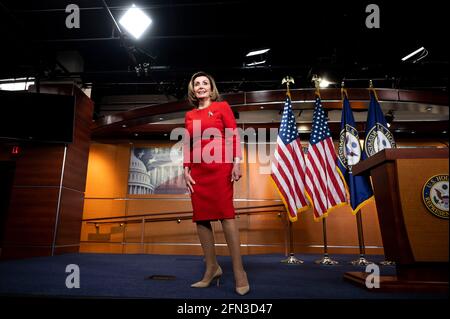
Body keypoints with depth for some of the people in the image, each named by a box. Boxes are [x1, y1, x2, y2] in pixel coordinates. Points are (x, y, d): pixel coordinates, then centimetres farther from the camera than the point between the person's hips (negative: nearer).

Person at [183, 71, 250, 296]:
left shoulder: (222, 107, 8)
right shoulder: (189, 115, 19)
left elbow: (233, 136, 1)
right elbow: (188, 145, 16)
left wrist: (237, 162, -10)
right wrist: (186, 170, 6)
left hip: (219, 168, -5)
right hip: (198, 171, 5)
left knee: (226, 215, -9)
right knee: (201, 218, 3)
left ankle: (239, 272, -2)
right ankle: (212, 268, 14)